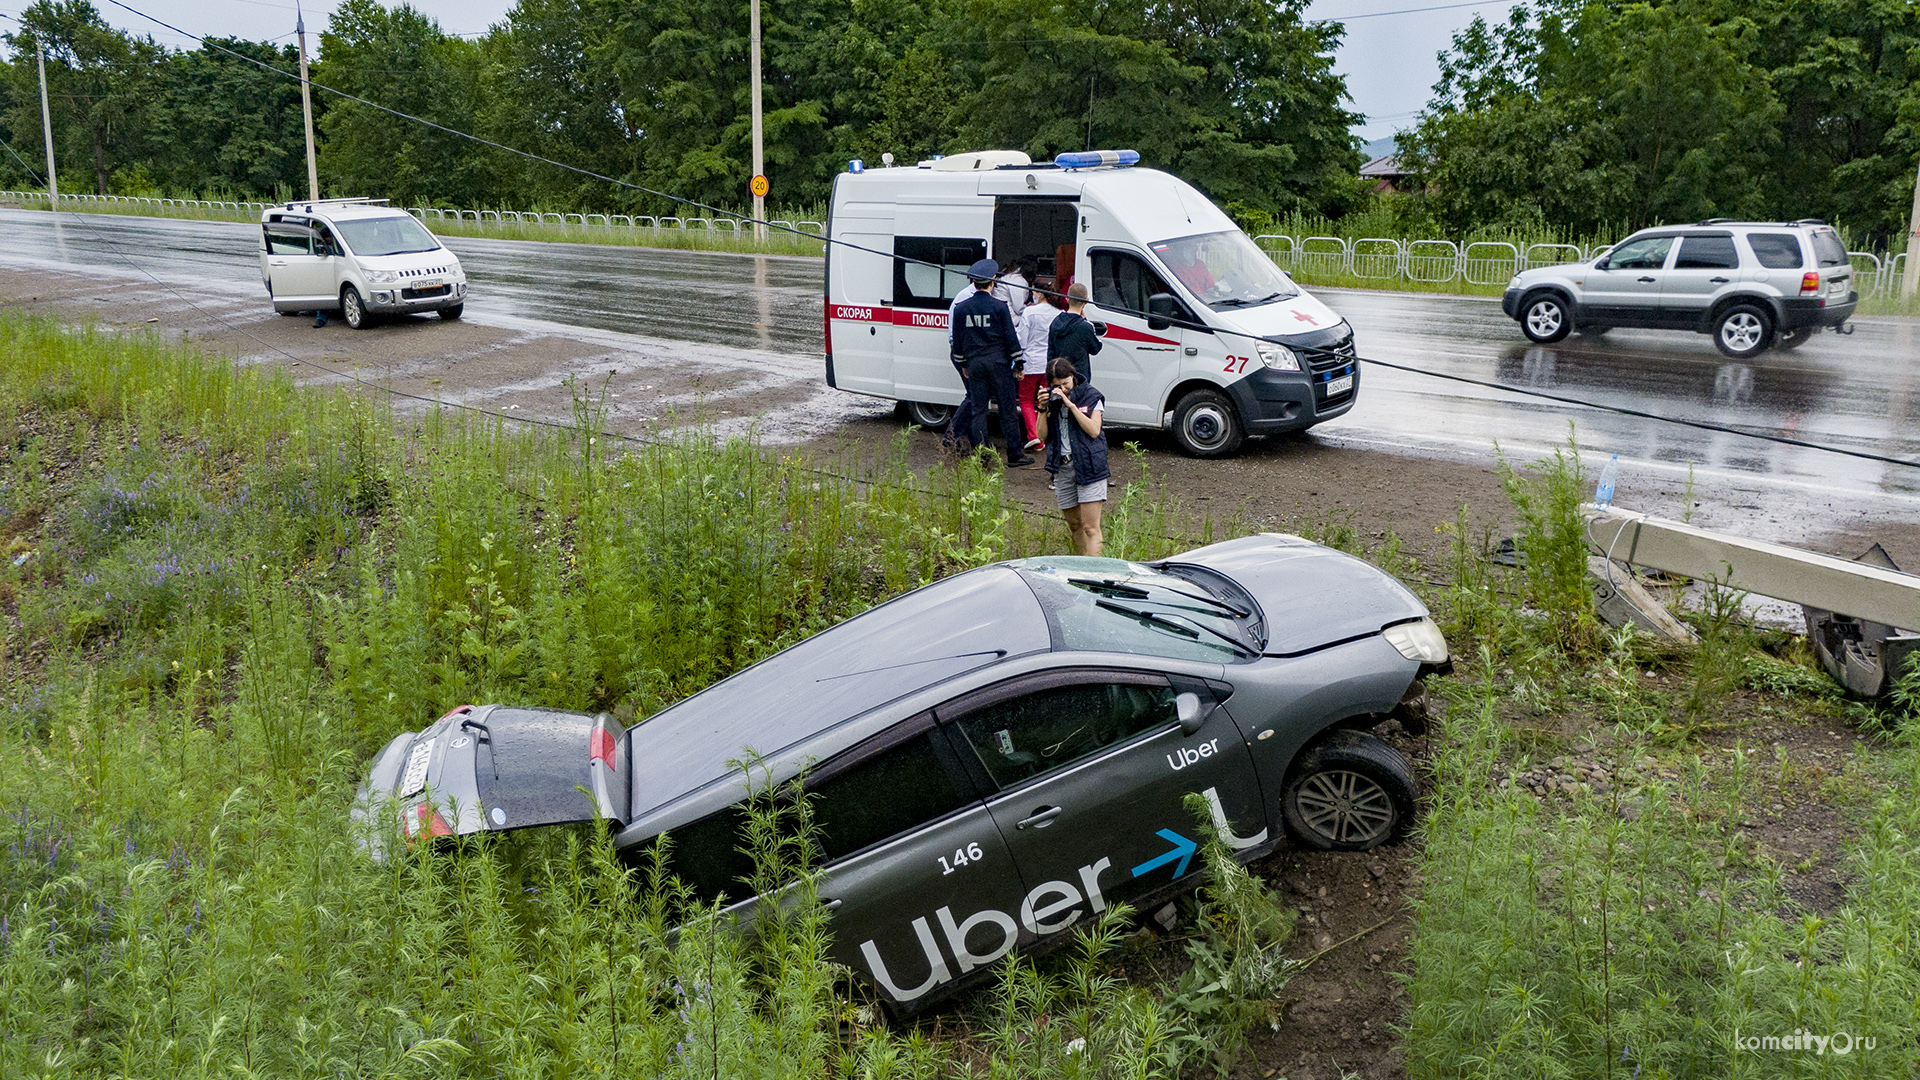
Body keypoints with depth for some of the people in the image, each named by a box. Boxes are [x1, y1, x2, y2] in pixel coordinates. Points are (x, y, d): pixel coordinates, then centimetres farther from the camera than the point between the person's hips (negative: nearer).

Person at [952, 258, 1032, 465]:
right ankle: (1014, 455, 5)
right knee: (1008, 409, 2)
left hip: (975, 363, 3)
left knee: (978, 409, 8)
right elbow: (1011, 338, -5)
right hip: (998, 362, -3)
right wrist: (1018, 363, 4)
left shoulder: (961, 308, 3)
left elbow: (957, 341, 10)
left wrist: (963, 364, 22)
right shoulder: (999, 306, -8)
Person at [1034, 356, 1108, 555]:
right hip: (1062, 467, 4)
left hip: (1088, 465, -4)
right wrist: (1043, 409, -9)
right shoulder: (1049, 397, 8)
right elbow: (1043, 436, 4)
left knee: (1090, 527, -10)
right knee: (1074, 526, 11)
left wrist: (1071, 405, -16)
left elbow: (1094, 431, -13)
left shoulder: (1090, 396, -1)